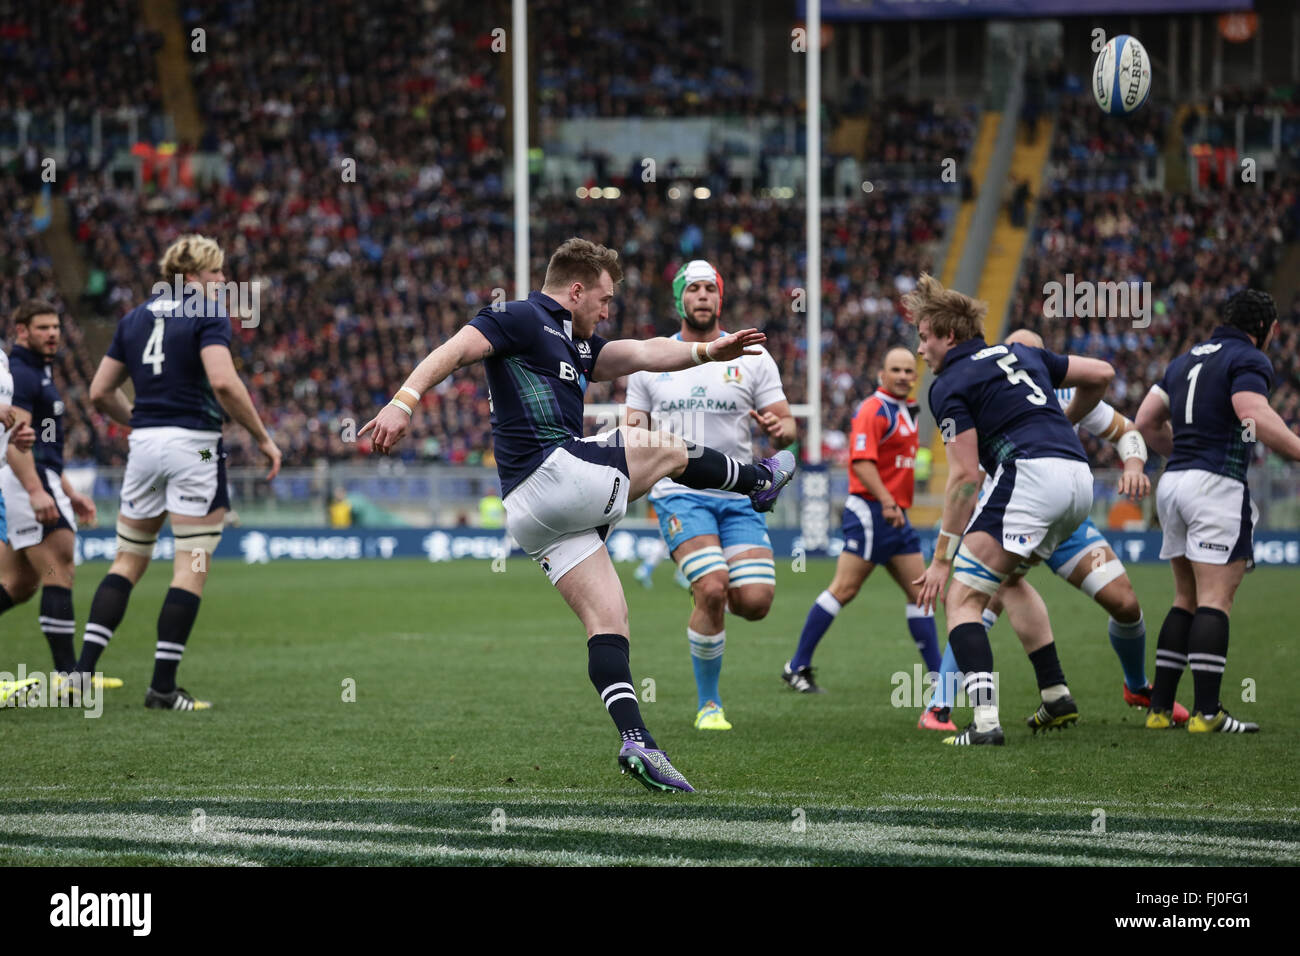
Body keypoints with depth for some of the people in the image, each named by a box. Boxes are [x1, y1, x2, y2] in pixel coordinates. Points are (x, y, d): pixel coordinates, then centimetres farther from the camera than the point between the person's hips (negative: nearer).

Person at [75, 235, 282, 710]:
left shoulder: (135, 318, 12)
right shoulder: (207, 314, -7)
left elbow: (101, 392, 13)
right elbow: (223, 382, -21)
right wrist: (262, 437, -13)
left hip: (144, 442, 6)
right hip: (194, 444, -6)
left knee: (128, 560, 14)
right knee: (191, 567, 0)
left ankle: (83, 670, 3)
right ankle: (163, 686, -4)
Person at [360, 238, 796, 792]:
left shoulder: (575, 345, 28)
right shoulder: (523, 320, -1)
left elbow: (642, 354, 24)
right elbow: (453, 351, -13)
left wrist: (708, 351, 12)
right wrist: (403, 402, -27)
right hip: (554, 472, -10)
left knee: (609, 622, 0)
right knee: (671, 450, 11)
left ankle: (636, 742, -10)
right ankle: (759, 481, 36)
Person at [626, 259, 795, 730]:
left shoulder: (752, 358, 7)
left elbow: (788, 426, 6)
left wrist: (779, 428, -19)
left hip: (739, 494, 2)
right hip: (679, 492, -2)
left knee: (756, 602, -13)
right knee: (713, 590, -23)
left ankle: (707, 598, 26)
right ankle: (708, 703, -5)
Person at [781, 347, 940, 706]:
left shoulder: (905, 412, 17)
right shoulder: (872, 410, -11)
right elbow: (862, 461, -22)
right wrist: (887, 502, -29)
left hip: (895, 513, 9)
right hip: (870, 510, -9)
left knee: (919, 591, 6)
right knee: (845, 588, -10)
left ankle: (937, 675, 8)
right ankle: (798, 666, -4)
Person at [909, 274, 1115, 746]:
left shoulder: (950, 384, 3)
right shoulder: (1018, 354, 24)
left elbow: (965, 476, -5)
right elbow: (1101, 374, 28)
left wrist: (941, 558, -1)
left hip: (1029, 474, -8)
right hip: (1079, 476, 8)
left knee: (963, 597, -4)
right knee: (1010, 577, 31)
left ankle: (985, 719, -22)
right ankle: (1056, 694, 23)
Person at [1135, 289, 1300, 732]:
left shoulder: (1187, 359, 19)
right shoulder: (1249, 359, -5)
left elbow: (1146, 421, 20)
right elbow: (1255, 415, -24)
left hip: (1173, 482, 8)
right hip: (1217, 484, -8)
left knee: (1186, 601, 14)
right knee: (1216, 600, -8)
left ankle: (1159, 707, 10)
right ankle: (1207, 713, -14)